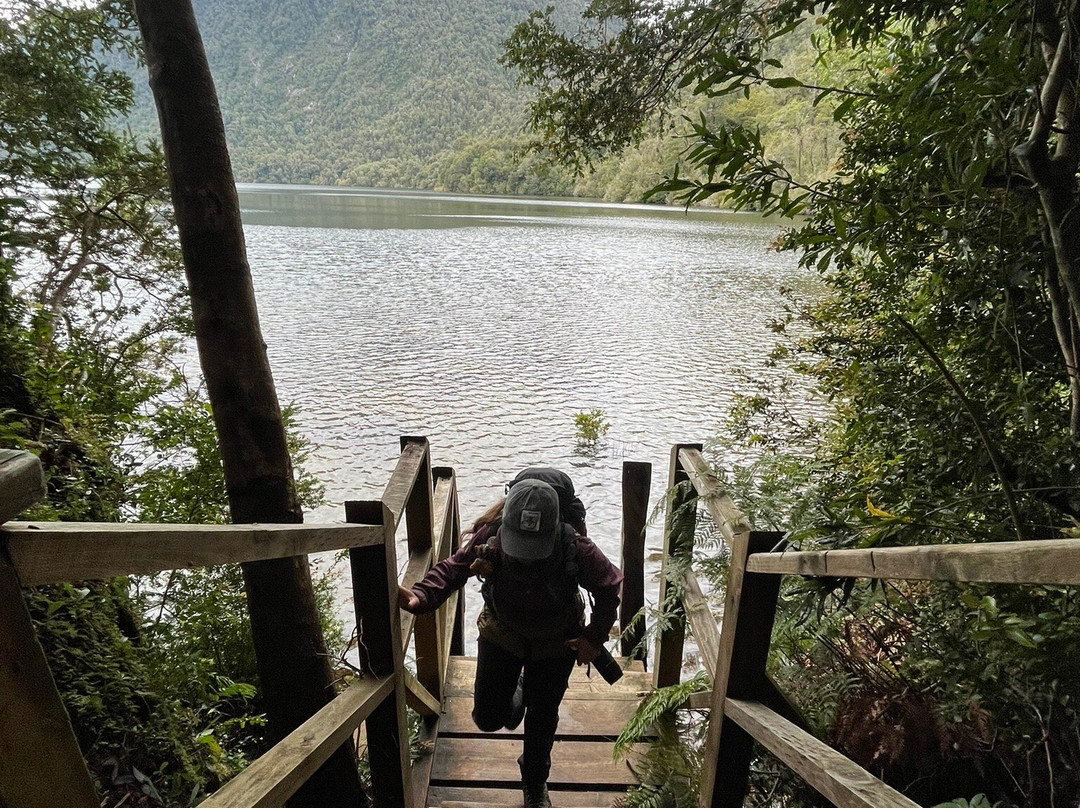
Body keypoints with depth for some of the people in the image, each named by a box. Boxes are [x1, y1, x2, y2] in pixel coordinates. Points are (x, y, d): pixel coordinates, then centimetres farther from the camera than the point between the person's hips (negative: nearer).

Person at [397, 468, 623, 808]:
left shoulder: (576, 549, -36)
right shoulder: (489, 537, -34)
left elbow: (610, 586, -17)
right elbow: (453, 568, -20)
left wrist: (595, 638, -14)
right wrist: (421, 595, -39)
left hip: (556, 640, -1)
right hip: (502, 631, 1)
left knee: (542, 717, 15)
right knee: (487, 718, 8)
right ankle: (517, 693, 45)